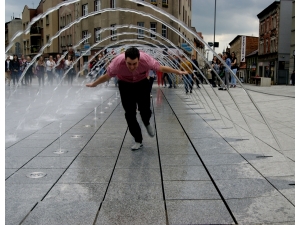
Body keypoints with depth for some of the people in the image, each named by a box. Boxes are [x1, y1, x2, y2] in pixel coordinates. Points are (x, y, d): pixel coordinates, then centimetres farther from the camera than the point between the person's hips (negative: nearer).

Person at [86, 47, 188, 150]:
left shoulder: (146, 59, -33)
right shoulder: (117, 62, -32)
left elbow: (161, 68, -17)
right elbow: (107, 76, -13)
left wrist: (178, 72, -9)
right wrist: (94, 84, 1)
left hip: (142, 83, 0)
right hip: (125, 85, 0)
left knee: (144, 109, -12)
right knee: (129, 114, -3)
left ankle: (147, 123, 27)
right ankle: (138, 140, 13)